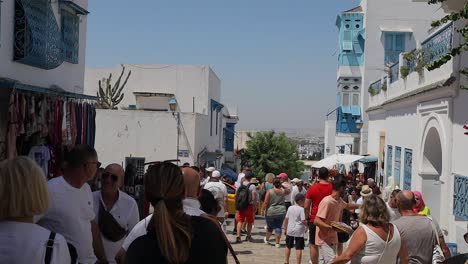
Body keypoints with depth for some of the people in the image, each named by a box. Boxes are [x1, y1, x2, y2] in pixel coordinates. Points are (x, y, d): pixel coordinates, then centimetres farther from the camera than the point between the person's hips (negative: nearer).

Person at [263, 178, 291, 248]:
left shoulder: (270, 192, -10)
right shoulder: (283, 191, -1)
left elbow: (266, 203, -11)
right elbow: (288, 190, 23)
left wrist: (264, 208, 3)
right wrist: (282, 186, 16)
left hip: (271, 212, -1)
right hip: (281, 212, 1)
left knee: (270, 227, 14)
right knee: (278, 227, 7)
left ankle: (267, 239, 34)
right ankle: (277, 242, 6)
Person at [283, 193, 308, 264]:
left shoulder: (290, 208, 4)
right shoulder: (301, 209, -13)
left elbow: (286, 219, 7)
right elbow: (303, 221, -17)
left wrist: (285, 229, 16)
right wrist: (307, 226, 2)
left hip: (290, 230, 6)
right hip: (299, 231, -6)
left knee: (288, 247, 19)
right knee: (299, 248, -3)